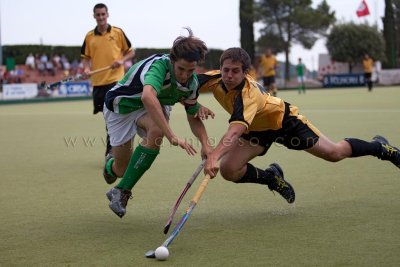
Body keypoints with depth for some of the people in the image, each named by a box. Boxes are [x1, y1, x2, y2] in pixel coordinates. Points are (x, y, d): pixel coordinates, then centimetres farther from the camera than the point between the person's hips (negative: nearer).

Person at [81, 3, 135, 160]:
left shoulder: (118, 32, 2)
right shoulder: (89, 36, 9)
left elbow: (131, 52, 8)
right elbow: (86, 57, 16)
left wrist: (122, 60, -11)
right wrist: (86, 68, -4)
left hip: (115, 79, -4)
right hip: (97, 81, 4)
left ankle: (110, 150, -9)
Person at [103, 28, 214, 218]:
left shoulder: (191, 82, -17)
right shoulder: (159, 65, -38)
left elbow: (193, 117, -2)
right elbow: (148, 97, -59)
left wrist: (205, 144, -22)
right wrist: (172, 137, -65)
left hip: (153, 108, 4)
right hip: (121, 106, -4)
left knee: (156, 131, -32)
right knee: (122, 169, -2)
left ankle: (121, 191, -16)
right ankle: (110, 166, 41)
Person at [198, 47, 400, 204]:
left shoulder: (248, 95, -42)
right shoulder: (214, 79, -24)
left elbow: (235, 131, -57)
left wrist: (214, 156, -72)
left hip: (283, 119, -6)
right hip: (257, 129, 6)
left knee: (335, 153, 4)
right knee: (228, 170, -14)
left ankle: (380, 147, 34)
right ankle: (272, 178, 16)